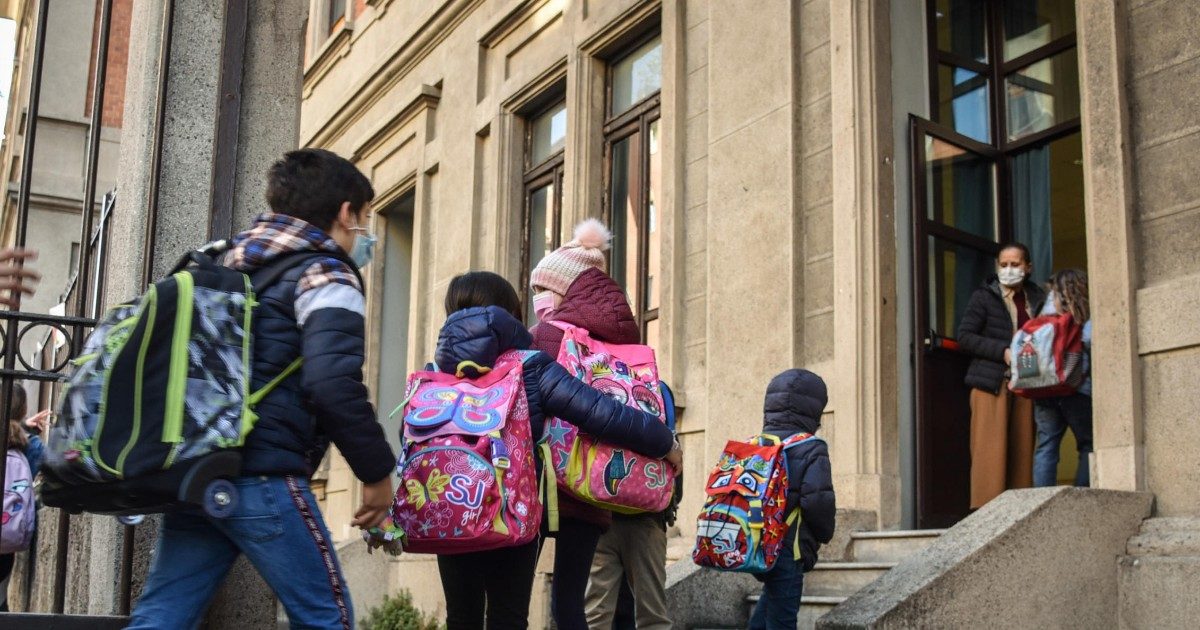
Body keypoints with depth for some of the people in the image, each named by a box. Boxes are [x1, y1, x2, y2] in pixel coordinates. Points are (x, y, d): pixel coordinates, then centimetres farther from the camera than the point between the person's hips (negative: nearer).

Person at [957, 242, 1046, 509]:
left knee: (1022, 450, 3)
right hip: (991, 384, -4)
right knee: (991, 450, -8)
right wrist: (1003, 351, -15)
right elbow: (965, 336, -4)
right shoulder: (984, 297, 2)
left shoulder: (1036, 300, 16)